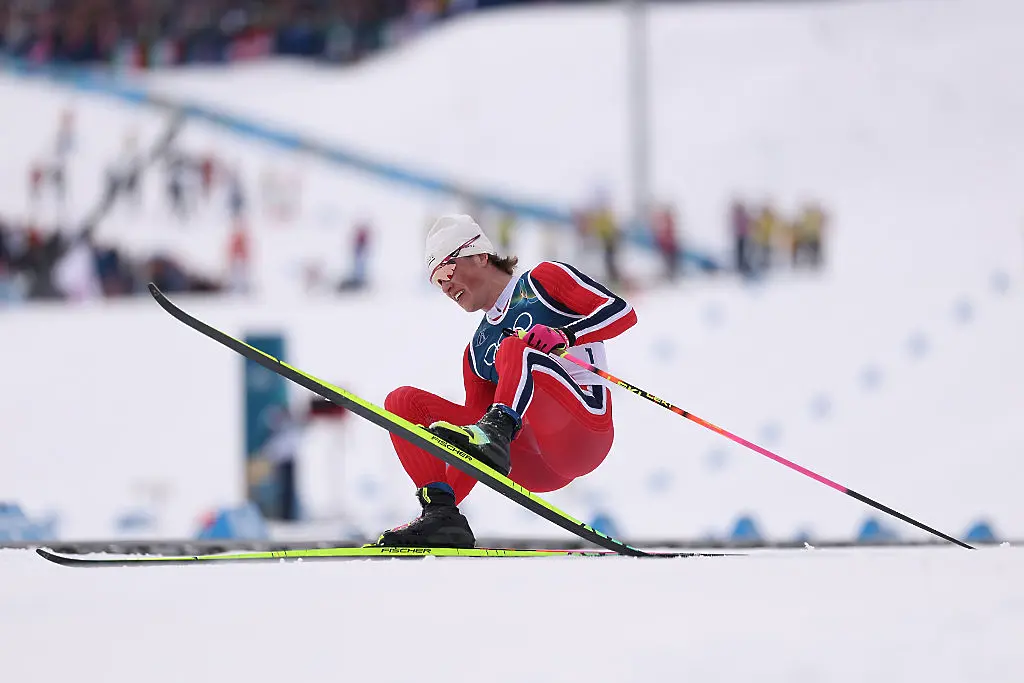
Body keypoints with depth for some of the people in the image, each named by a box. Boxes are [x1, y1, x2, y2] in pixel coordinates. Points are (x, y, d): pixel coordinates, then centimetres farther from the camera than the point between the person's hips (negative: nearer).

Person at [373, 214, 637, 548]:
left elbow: (622, 312, -2)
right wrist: (446, 500, 8)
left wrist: (563, 336, -17)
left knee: (513, 348, -28)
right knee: (404, 402, -1)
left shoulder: (542, 280, 11)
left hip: (584, 430, -6)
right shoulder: (477, 352, 26)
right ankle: (441, 515, -21)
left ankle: (495, 431, -55)